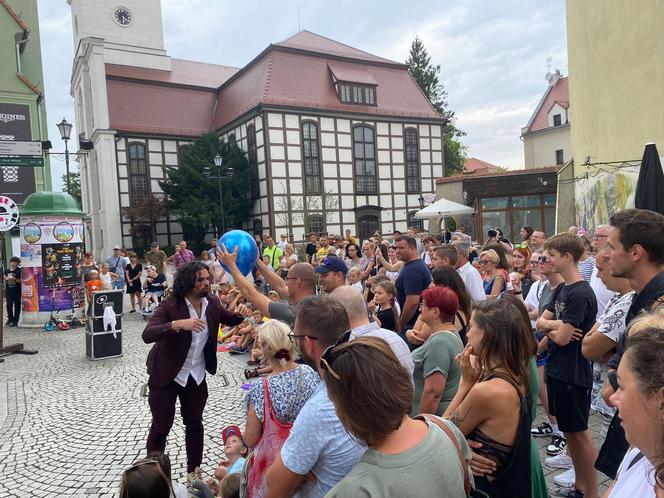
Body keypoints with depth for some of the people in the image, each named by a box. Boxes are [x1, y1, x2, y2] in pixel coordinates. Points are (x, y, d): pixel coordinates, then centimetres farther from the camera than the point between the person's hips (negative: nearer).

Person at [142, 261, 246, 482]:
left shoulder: (212, 303, -8)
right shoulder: (169, 306, -23)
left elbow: (232, 319, 7)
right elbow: (147, 335, -34)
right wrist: (178, 324, -49)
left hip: (196, 375, 4)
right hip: (166, 374, -4)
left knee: (194, 423, 16)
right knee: (161, 426, 10)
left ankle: (194, 470, 34)